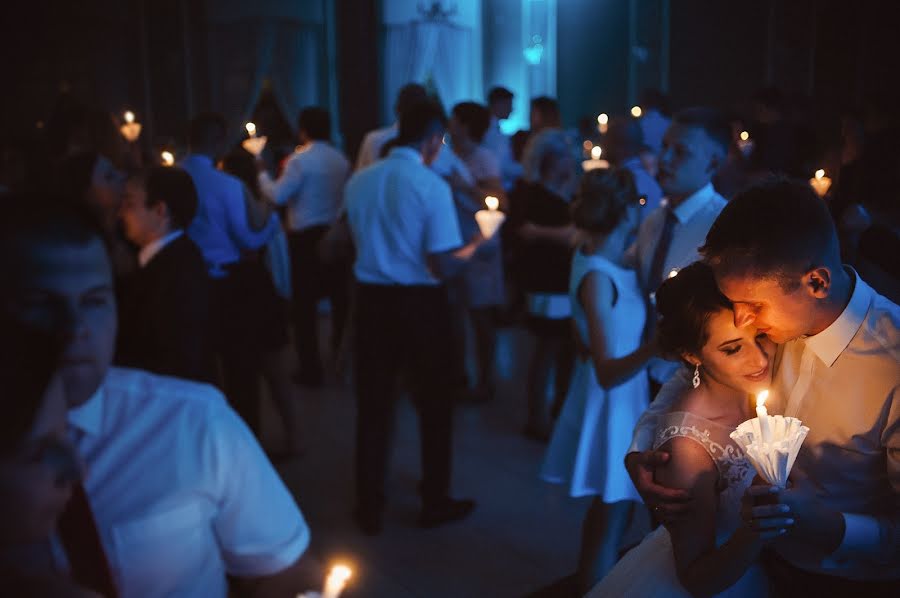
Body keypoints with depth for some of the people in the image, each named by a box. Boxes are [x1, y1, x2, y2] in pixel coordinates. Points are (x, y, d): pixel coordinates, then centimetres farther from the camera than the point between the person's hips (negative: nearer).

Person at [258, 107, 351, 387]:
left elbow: (278, 196, -15)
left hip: (306, 236, -6)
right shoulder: (341, 159, 6)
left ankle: (311, 370, 4)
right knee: (339, 297, 16)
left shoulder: (300, 159, -12)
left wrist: (262, 174, 3)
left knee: (305, 303, 2)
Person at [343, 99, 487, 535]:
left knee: (373, 405, 14)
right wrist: (474, 246, 0)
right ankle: (435, 503, 28)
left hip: (371, 299, 4)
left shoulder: (358, 181, 0)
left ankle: (369, 508, 25)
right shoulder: (432, 186, -15)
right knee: (434, 404, 15)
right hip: (419, 304, -4)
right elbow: (442, 267, -17)